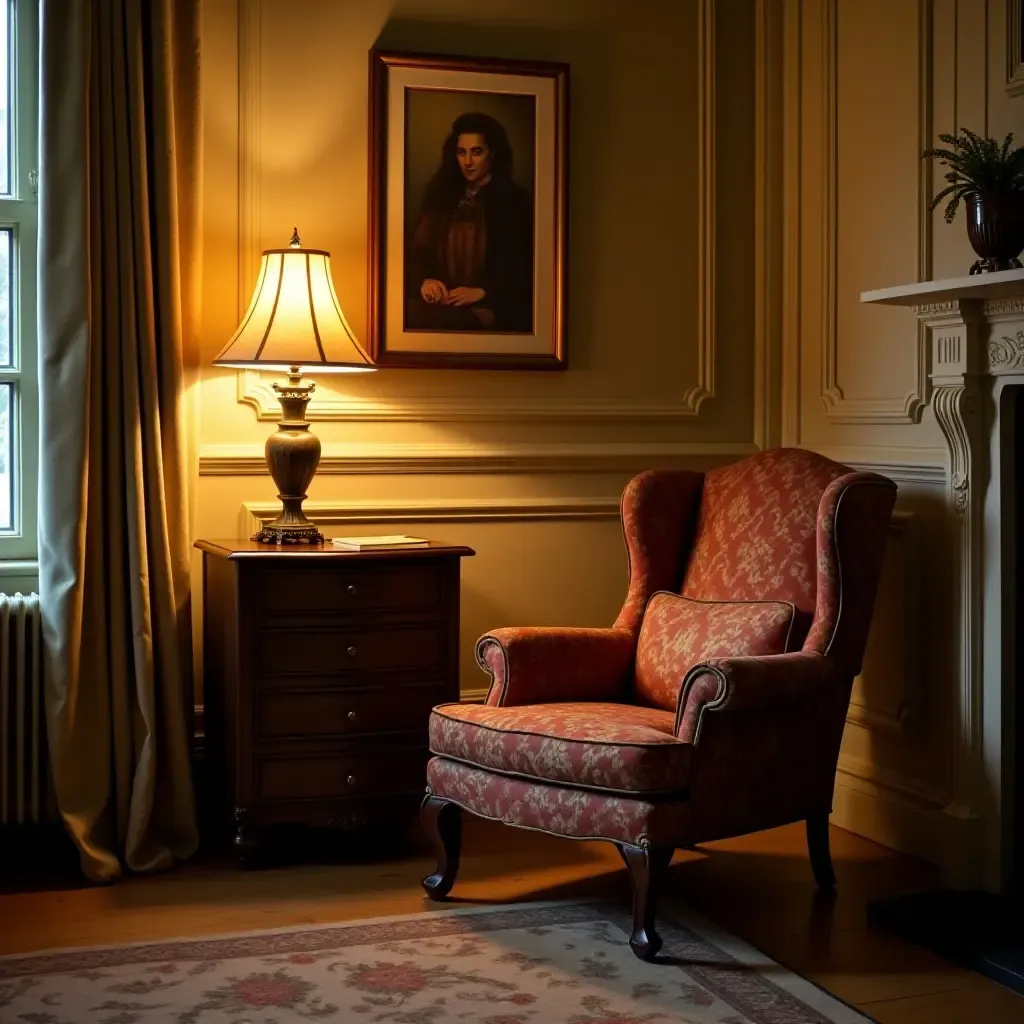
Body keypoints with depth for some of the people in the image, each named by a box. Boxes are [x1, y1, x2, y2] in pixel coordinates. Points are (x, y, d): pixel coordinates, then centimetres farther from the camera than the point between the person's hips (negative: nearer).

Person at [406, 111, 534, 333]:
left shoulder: (516, 202, 3)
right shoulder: (440, 194, 17)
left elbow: (522, 268, -2)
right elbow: (417, 250, 13)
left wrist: (482, 292, -16)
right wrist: (424, 279, -9)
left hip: (490, 308, -4)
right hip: (441, 301, 4)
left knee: (420, 319, -34)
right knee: (405, 313, -31)